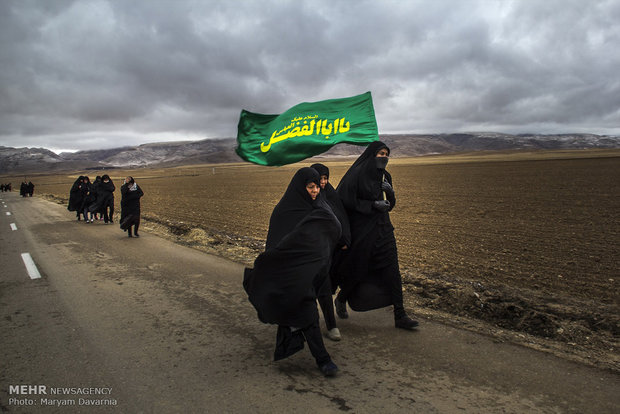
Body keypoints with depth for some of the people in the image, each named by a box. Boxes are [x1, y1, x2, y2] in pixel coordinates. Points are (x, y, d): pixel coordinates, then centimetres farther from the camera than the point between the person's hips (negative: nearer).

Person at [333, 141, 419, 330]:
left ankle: (400, 316, 4)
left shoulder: (385, 176, 9)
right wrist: (373, 204, -19)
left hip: (382, 228, 6)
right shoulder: (357, 174, -11)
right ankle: (341, 299, 36)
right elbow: (346, 201, -14)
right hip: (362, 230, -6)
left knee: (392, 270, 0)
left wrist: (390, 192, -9)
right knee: (358, 269, 8)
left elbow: (390, 205, 12)